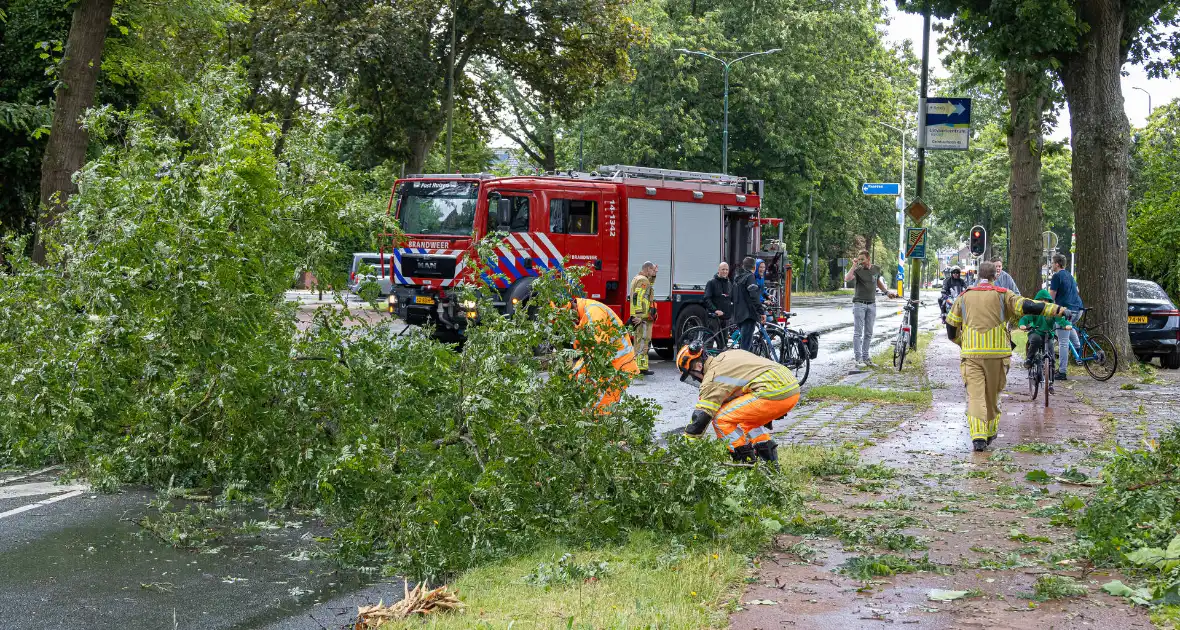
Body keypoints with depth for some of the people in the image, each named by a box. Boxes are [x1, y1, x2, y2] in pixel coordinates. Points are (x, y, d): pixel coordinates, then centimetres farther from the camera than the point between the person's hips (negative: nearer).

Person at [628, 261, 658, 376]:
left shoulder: (637, 278, 19)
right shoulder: (643, 280, -13)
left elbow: (648, 286, 37)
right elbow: (638, 298, -22)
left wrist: (653, 275, 24)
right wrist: (639, 316, -26)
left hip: (639, 318, 11)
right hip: (643, 317, -11)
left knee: (639, 342, 14)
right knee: (643, 341, -10)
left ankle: (638, 366, 20)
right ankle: (641, 368, -12)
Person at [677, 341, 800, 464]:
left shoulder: (713, 376, -3)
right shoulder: (726, 356, 23)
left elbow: (700, 417, -5)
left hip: (774, 393, -10)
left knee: (720, 418, -3)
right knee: (746, 417, 31)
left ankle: (746, 460, -2)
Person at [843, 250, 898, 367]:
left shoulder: (876, 269, 7)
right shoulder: (858, 269, -7)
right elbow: (847, 279, -26)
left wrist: (887, 291, 16)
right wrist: (854, 265, -24)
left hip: (871, 304, 4)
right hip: (859, 304, -4)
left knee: (868, 333, 8)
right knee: (858, 333, -5)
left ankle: (865, 357, 15)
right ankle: (858, 359, -5)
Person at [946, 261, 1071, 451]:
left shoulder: (964, 297, 9)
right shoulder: (1002, 295, 2)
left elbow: (951, 326, 11)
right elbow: (1026, 306, -10)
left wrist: (961, 342, 28)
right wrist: (1056, 309, -9)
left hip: (971, 354, 0)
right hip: (997, 353, 0)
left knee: (975, 394, -4)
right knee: (992, 394, 15)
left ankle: (978, 436, -17)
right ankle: (990, 432, 27)